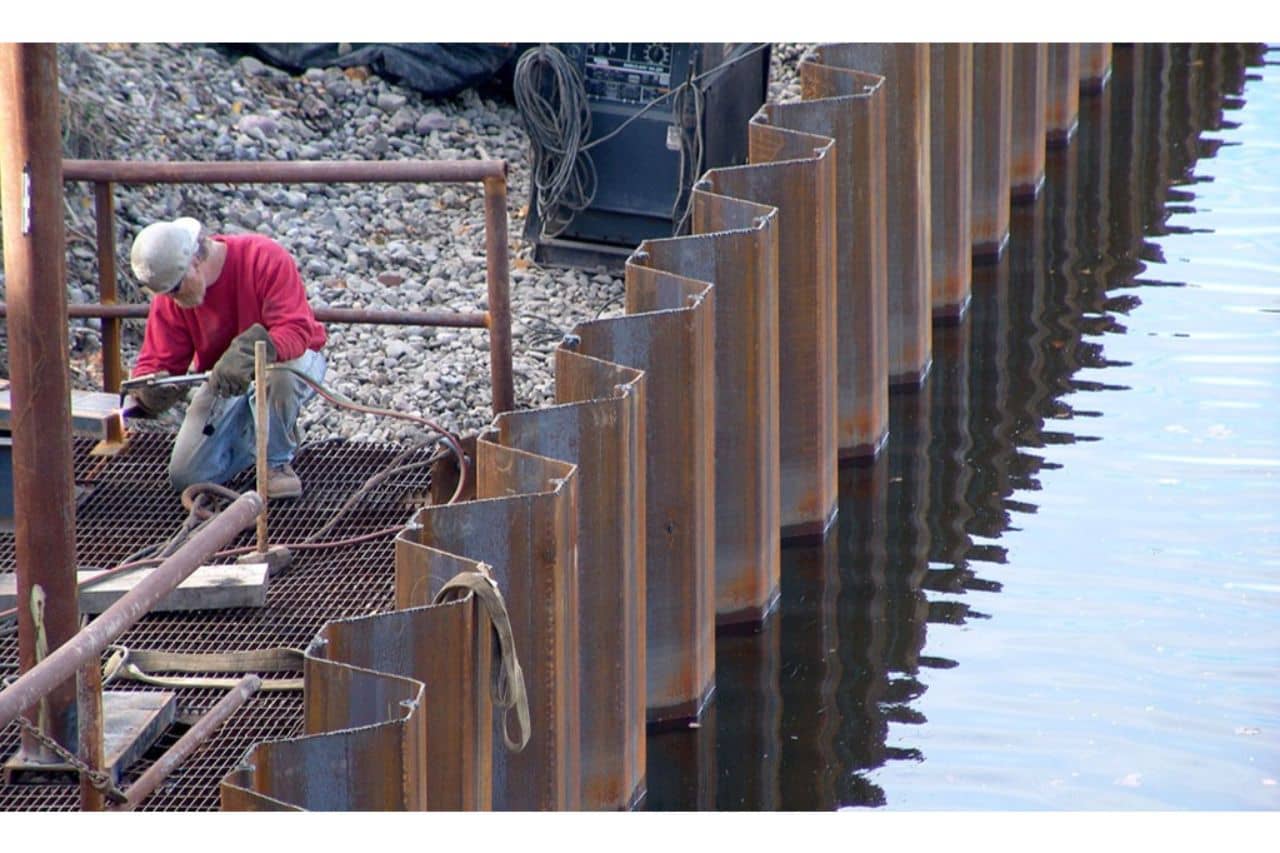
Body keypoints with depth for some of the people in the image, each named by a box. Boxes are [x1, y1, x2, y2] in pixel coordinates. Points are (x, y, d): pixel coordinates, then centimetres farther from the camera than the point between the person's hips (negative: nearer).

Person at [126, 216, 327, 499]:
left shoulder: (265, 259, -26)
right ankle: (258, 435, 18)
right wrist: (147, 388, -36)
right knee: (186, 476, -10)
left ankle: (277, 462, -14)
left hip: (294, 361, -4)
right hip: (224, 382, 4)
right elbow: (158, 358, -11)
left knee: (278, 374, -43)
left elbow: (296, 331, -35)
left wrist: (245, 355, -52)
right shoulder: (169, 298, -12)